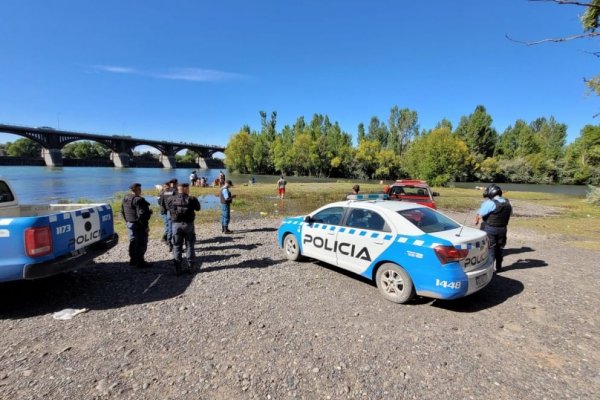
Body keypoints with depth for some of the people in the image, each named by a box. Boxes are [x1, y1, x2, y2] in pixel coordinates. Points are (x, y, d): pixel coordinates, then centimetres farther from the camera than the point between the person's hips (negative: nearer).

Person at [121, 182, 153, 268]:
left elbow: (122, 212, 17)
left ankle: (133, 260, 28)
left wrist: (127, 222, 24)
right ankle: (140, 262, 4)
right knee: (141, 243, -1)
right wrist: (145, 226, -19)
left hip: (130, 224, 9)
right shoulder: (138, 200, -21)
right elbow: (141, 215, -25)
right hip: (139, 225, -9)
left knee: (133, 242, 19)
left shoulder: (125, 199, 9)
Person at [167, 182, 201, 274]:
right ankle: (190, 267, 16)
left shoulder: (172, 199, -4)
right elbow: (198, 208, 4)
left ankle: (177, 269, 12)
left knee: (177, 247, 9)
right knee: (189, 246, 11)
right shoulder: (191, 199, -9)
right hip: (188, 224, -1)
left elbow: (169, 210, 7)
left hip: (176, 224, 1)